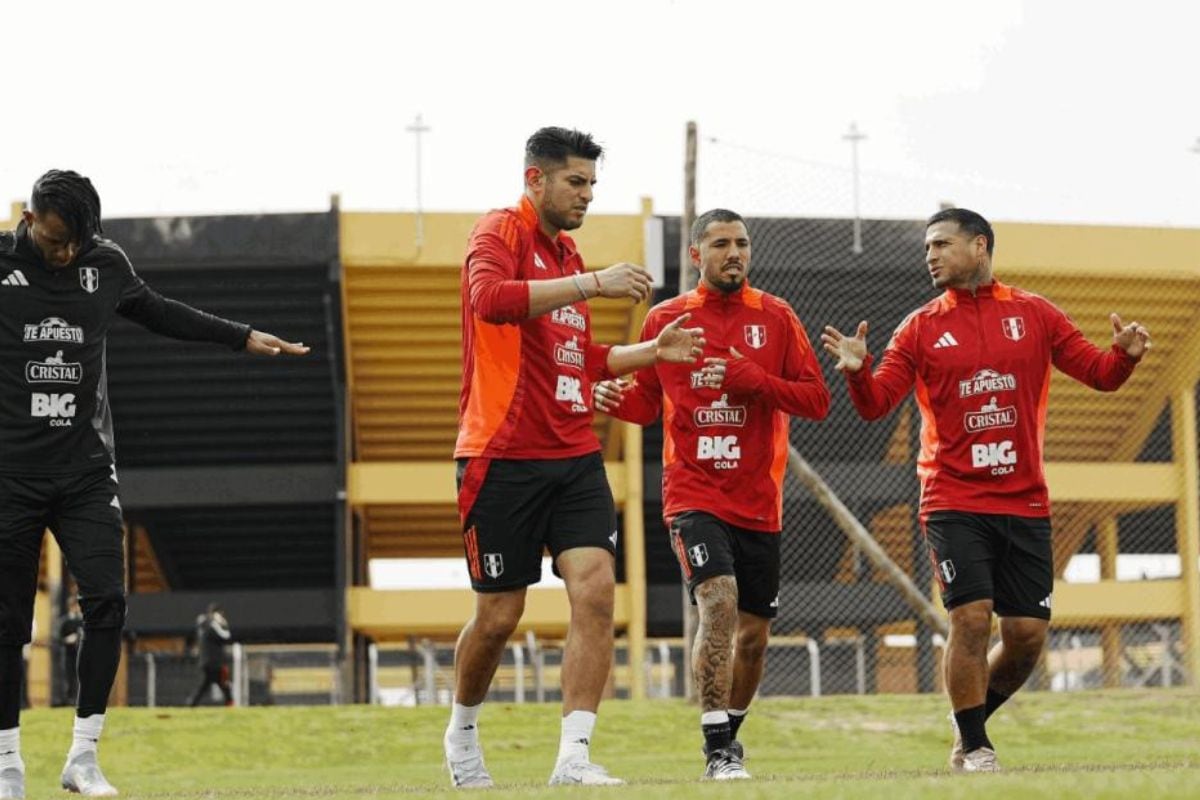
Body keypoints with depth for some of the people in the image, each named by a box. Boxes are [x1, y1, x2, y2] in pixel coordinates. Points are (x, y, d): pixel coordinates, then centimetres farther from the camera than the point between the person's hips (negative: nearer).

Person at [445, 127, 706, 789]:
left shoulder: (568, 256, 17)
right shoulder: (499, 232, -6)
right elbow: (490, 298, -30)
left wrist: (652, 352, 17)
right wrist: (590, 284, -30)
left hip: (574, 457, 6)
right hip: (503, 457, -6)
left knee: (596, 591, -11)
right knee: (499, 615, 3)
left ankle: (574, 757, -11)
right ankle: (462, 733, 29)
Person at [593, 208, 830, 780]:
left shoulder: (775, 317, 4)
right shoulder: (665, 320, 5)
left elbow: (816, 400, 0)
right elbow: (646, 404, 14)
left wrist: (753, 381, -15)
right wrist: (614, 399, -9)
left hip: (758, 502, 2)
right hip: (694, 493, -2)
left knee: (753, 635, 9)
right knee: (717, 602, -24)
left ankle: (729, 736, 33)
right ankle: (719, 750, -21)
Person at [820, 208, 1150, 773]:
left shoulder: (1035, 314, 6)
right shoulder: (921, 328, 3)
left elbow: (1099, 374, 6)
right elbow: (876, 405, -2)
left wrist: (1123, 355, -16)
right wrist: (857, 371, -23)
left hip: (1025, 502, 2)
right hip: (954, 502, -2)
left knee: (1027, 632, 0)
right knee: (971, 618, -14)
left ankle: (969, 724, 24)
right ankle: (973, 748, 0)